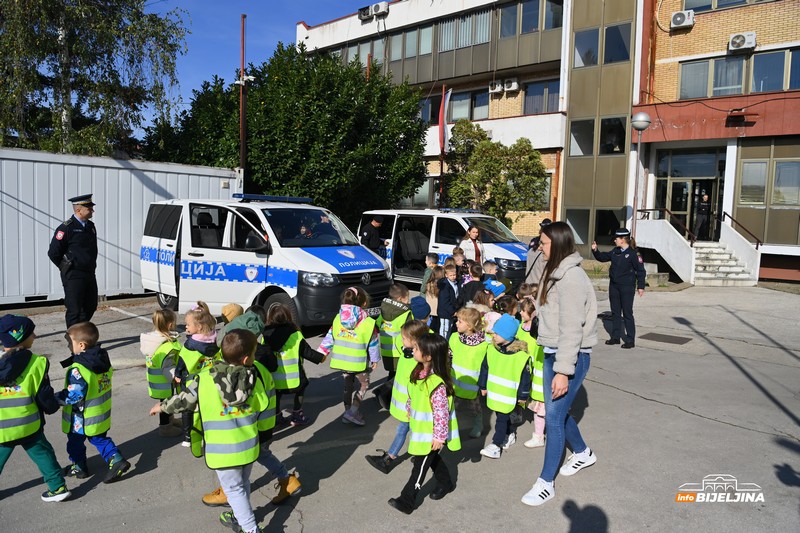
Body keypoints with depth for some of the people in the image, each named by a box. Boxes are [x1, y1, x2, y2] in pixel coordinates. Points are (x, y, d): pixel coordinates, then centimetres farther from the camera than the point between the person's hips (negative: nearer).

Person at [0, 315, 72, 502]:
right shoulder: (36, 363, -14)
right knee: (43, 454, 15)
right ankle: (58, 487, 16)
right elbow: (44, 395, -7)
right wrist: (53, 407, 13)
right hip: (29, 425, -1)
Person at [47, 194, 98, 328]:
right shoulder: (66, 227, -13)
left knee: (90, 307, 15)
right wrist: (66, 268, -3)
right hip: (73, 277, -8)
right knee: (75, 310, -2)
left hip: (89, 274, 8)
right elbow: (53, 253, -12)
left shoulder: (90, 226, 11)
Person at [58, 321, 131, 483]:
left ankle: (78, 467, 35)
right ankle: (116, 460, 9)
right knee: (100, 439, 22)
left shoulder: (78, 369, -29)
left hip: (81, 418, -7)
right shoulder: (103, 360, -5)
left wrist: (54, 398, -15)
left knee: (75, 442, 18)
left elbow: (74, 396, -29)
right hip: (102, 414, 7)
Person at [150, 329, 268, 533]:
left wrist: (162, 406, 16)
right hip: (249, 446, 3)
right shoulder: (256, 377, -13)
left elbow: (184, 400, -4)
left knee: (234, 489, 12)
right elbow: (264, 416, -1)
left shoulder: (205, 381, -19)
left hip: (223, 451, -3)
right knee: (243, 484, 24)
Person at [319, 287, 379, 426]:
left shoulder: (338, 319, 0)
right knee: (363, 385, 12)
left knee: (348, 385, 22)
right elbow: (373, 343, -5)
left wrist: (322, 352, 13)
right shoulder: (368, 323, -13)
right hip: (359, 362, -5)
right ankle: (353, 412, 0)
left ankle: (349, 410, 26)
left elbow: (330, 337, 4)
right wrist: (375, 359, 9)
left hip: (341, 361, 5)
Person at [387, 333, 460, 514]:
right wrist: (409, 411, 21)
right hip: (420, 427, 8)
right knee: (432, 458, 25)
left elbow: (442, 413, -27)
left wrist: (439, 437, -21)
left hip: (430, 433, -8)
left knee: (420, 465, 5)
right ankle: (445, 483, 47)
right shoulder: (419, 372, -6)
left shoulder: (437, 384, -33)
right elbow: (413, 396, 12)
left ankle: (407, 501, 17)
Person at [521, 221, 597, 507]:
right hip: (552, 352, 9)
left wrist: (563, 371, -23)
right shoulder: (556, 273, 10)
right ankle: (582, 453, 44)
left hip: (571, 356, -9)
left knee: (554, 416, -3)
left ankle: (546, 483, 10)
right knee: (557, 410, 19)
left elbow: (572, 329, -23)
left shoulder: (572, 278, -20)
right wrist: (554, 361, 16)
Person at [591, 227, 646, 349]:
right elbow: (602, 257, 21)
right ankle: (615, 337, 22)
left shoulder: (633, 254, -11)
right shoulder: (615, 252, 8)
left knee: (627, 314, -2)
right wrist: (595, 250, 4)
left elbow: (641, 270, -10)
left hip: (627, 287, -7)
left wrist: (640, 286, -13)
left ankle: (630, 340, 5)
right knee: (615, 312, 12)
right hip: (614, 286, 7)